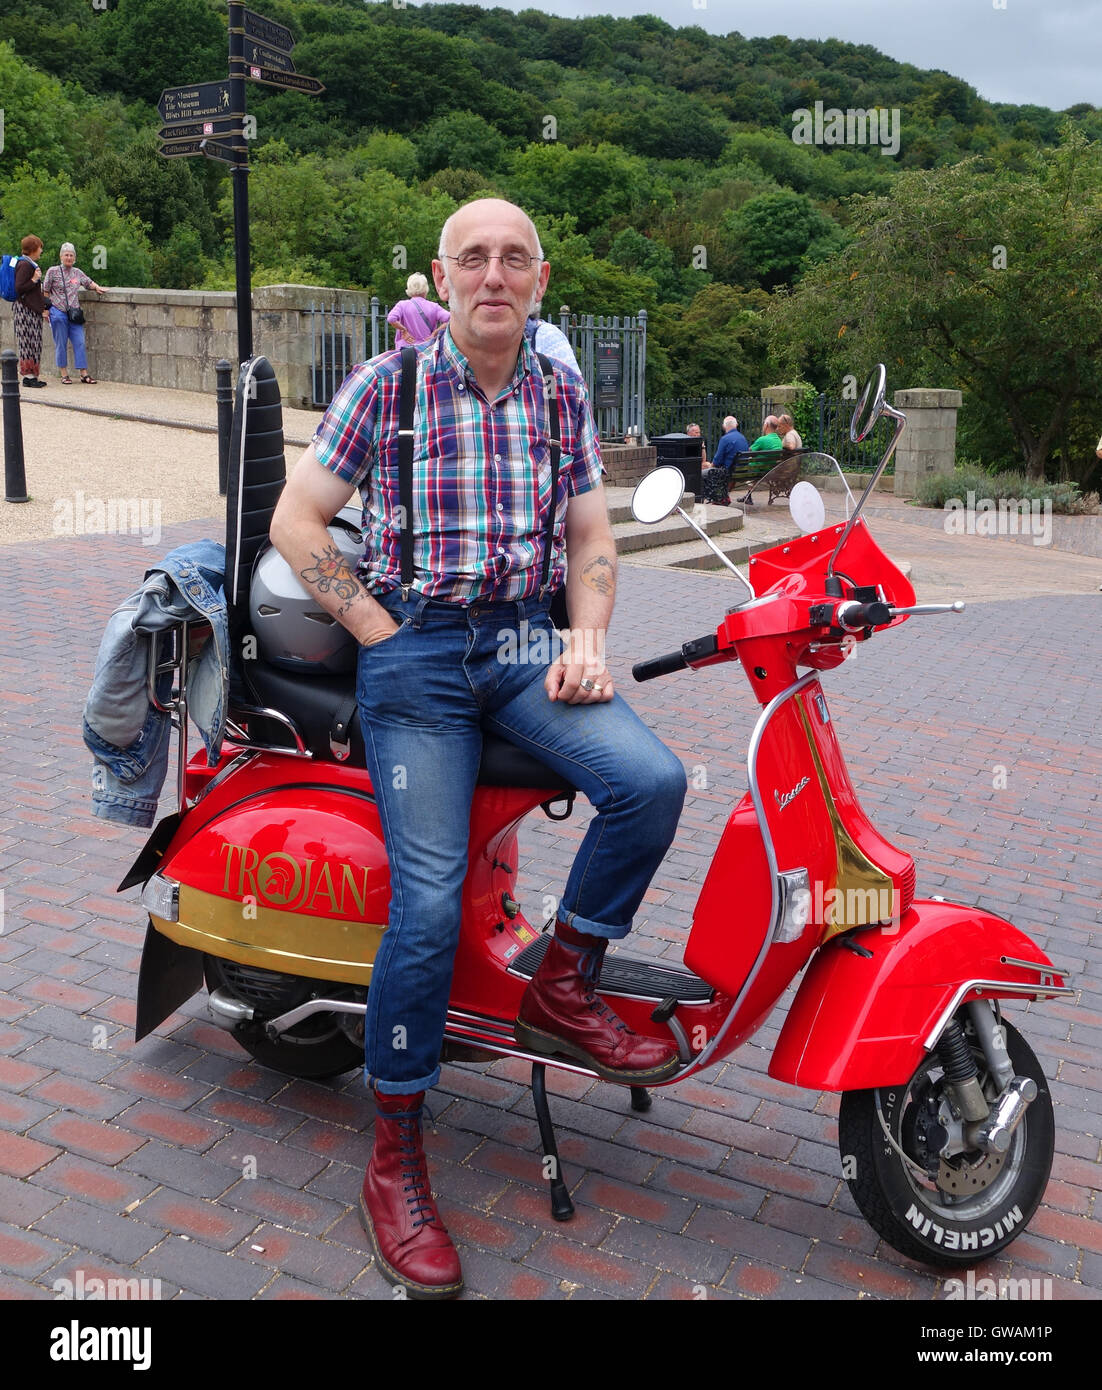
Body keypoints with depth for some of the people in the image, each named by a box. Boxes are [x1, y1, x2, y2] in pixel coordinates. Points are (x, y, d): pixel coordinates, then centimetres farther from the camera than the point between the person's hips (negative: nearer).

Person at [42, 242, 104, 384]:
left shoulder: (77, 272, 12)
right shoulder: (53, 271, 1)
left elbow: (89, 283, 28)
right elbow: (46, 292, 4)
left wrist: (96, 287, 6)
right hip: (58, 313, -3)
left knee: (79, 343, -3)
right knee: (61, 344, 1)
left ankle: (84, 374, 1)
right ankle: (64, 375, 7)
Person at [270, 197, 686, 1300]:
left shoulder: (564, 397, 12)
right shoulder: (385, 385, 0)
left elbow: (590, 535, 16)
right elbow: (295, 522, 1)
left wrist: (587, 638, -2)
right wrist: (383, 633, -7)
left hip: (525, 643, 4)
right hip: (413, 650, -3)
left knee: (651, 781, -24)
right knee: (430, 900, -16)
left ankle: (562, 989, 0)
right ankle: (394, 1165, -1)